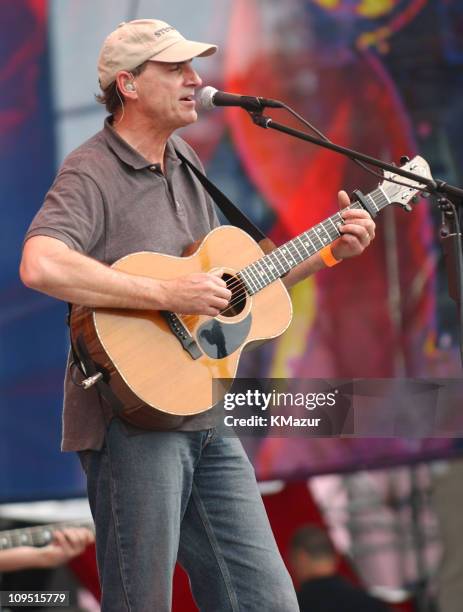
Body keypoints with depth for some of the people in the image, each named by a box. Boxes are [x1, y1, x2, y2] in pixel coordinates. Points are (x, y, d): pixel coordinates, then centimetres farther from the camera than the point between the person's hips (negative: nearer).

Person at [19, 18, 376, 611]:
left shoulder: (185, 164, 16)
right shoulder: (91, 173, -11)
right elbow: (40, 265, -30)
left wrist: (327, 251, 16)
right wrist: (167, 294, -27)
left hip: (206, 422, 8)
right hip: (133, 421, -8)